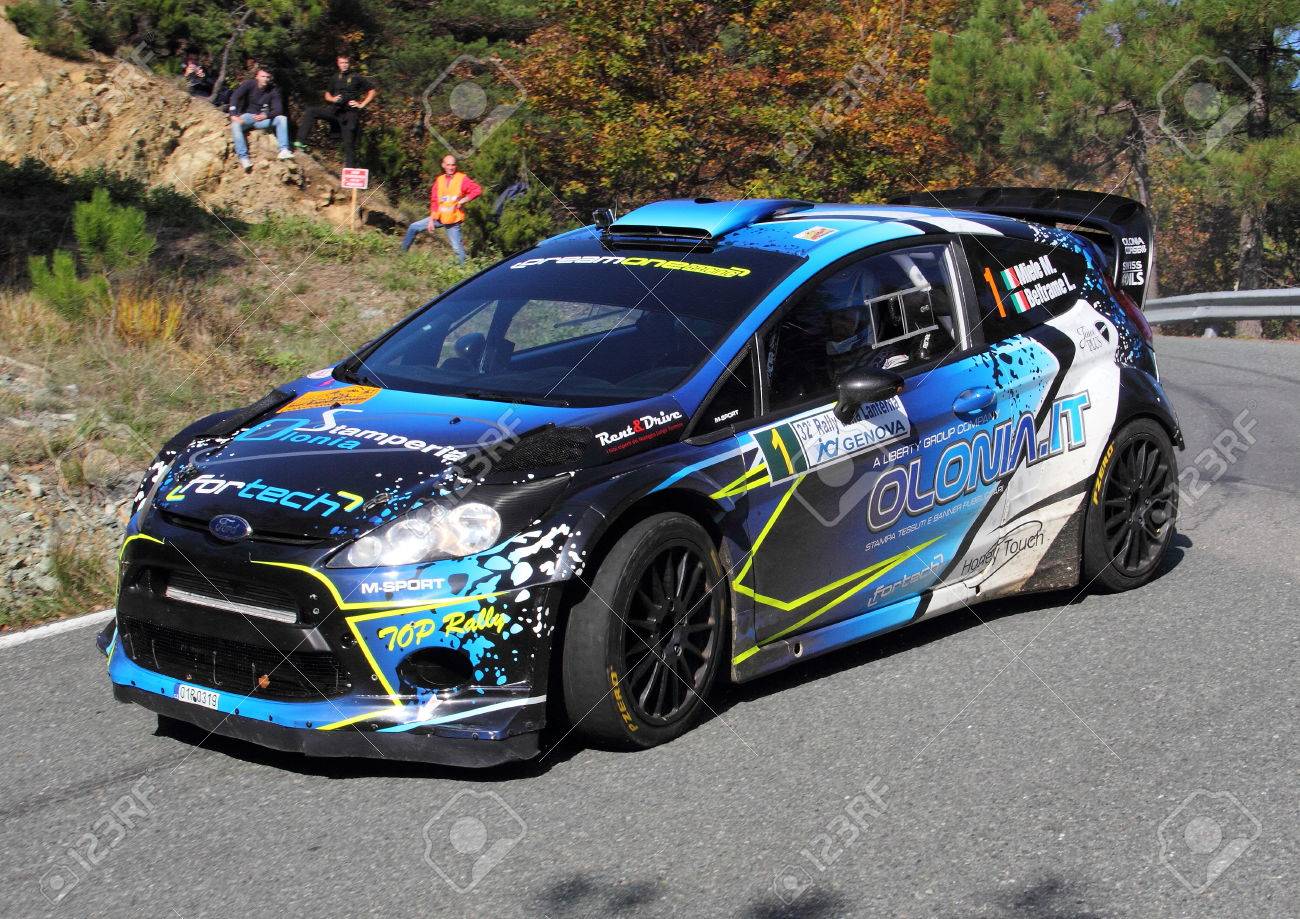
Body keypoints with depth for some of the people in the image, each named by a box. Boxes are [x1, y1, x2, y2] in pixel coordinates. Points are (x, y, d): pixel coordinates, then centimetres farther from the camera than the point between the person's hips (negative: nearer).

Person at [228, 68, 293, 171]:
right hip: (247, 115, -2)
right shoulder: (249, 84, -8)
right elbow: (235, 98, -18)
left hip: (262, 119, 2)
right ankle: (243, 157, -40)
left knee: (282, 118, -20)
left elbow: (278, 109, -10)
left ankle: (283, 150, -29)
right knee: (235, 124, -34)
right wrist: (234, 115, -33)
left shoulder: (274, 90, -3)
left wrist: (266, 115, -31)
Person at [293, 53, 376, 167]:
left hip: (350, 112, -4)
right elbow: (327, 94, 23)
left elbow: (372, 91, 2)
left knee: (349, 143, -5)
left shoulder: (356, 77, 1)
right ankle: (301, 142, -20)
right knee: (310, 111, -13)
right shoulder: (335, 78, 15)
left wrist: (362, 104, -7)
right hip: (335, 109, 4)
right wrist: (333, 99, 1)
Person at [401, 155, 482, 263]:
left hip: (453, 220, -5)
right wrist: (431, 220, 0)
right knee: (413, 228, 8)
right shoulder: (439, 180, 6)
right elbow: (434, 201, 6)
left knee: (457, 248, -8)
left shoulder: (462, 179, -8)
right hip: (439, 217, 5)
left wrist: (463, 201, -21)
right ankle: (403, 252, 22)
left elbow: (477, 190, -18)